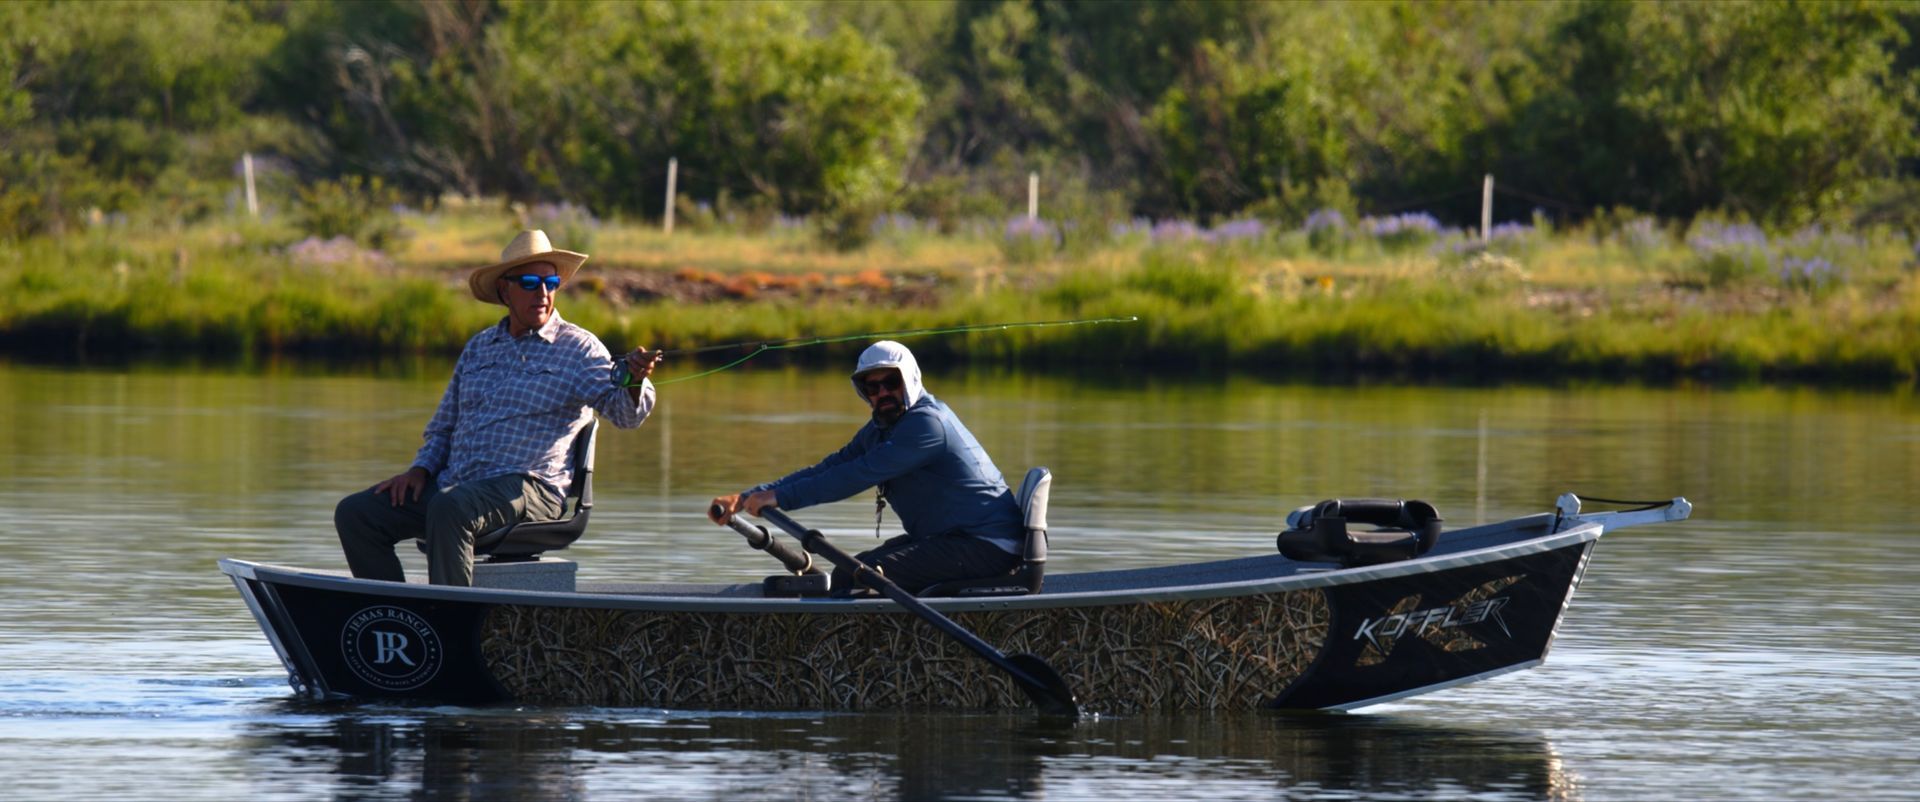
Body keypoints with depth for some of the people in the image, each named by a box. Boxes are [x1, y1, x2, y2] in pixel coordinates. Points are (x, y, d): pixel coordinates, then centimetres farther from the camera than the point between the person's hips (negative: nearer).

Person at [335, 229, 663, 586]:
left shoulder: (578, 348, 4)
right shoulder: (478, 348, 20)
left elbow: (624, 411, -10)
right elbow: (443, 426, 28)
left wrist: (633, 382, -34)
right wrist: (420, 469, 9)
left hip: (527, 487, -6)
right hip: (453, 486, 6)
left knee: (449, 508, -37)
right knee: (354, 514, -7)